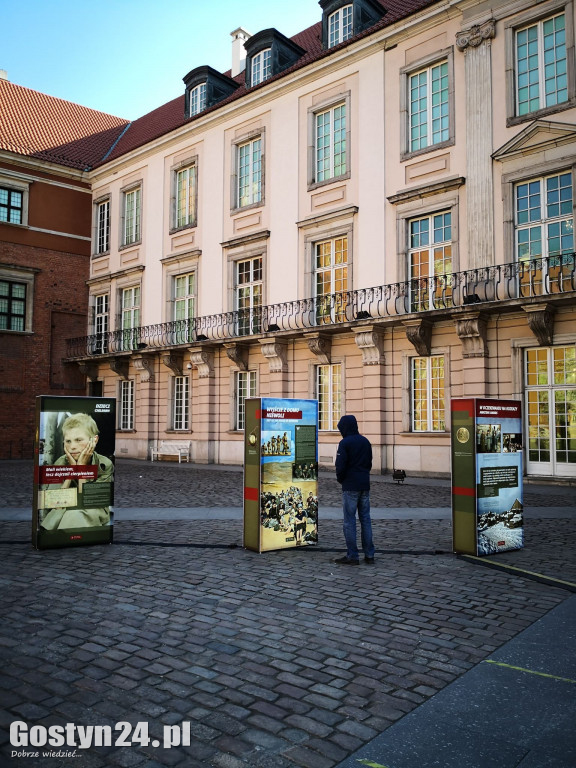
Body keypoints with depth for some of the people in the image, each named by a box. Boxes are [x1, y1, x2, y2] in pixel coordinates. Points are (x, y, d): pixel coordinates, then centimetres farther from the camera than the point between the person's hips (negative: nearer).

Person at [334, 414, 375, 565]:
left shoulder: (344, 443, -12)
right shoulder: (365, 442, 10)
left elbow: (340, 466, -14)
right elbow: (369, 463, 15)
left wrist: (340, 479, 3)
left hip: (350, 486, -7)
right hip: (365, 485, 7)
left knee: (349, 520, 0)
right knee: (365, 519, 11)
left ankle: (352, 555, 2)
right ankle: (369, 555, 13)